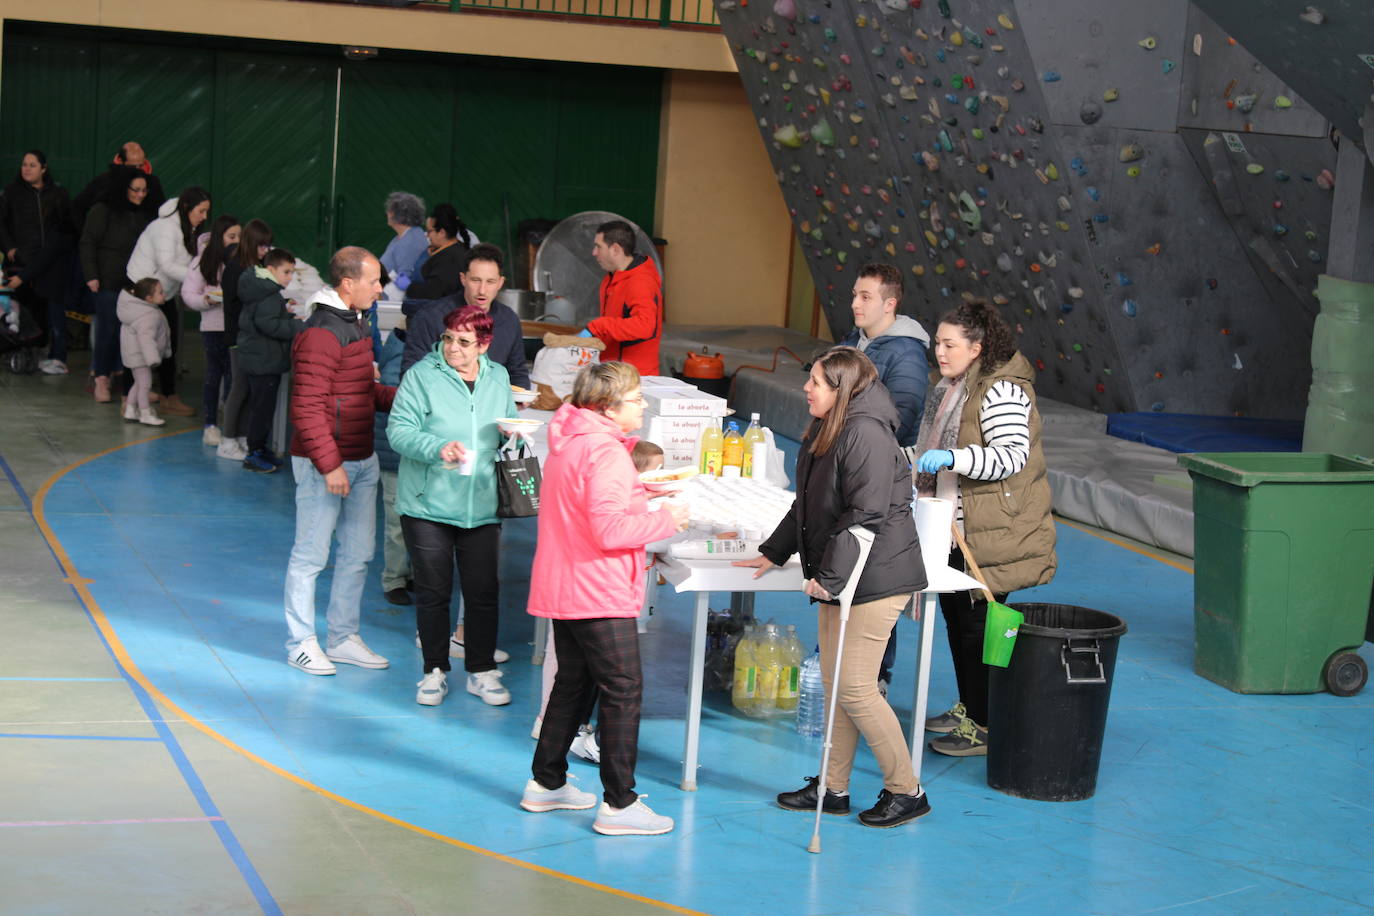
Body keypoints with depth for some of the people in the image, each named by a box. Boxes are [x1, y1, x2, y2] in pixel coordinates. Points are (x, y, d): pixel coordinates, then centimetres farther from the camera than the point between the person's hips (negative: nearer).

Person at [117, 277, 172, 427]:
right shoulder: (149, 316, -26)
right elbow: (146, 337, -35)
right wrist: (153, 357, -37)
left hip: (136, 354, 11)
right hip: (139, 354, -11)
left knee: (139, 382, 19)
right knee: (145, 383, -5)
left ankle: (130, 410, 27)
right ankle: (145, 414, 0)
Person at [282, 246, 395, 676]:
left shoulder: (356, 324, 13)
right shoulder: (321, 334, -18)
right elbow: (307, 408, -21)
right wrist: (329, 465, -22)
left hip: (361, 459, 10)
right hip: (325, 463, -10)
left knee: (358, 553, 15)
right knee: (311, 555, 2)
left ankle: (344, 638, 26)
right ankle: (301, 643, 13)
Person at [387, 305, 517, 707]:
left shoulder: (498, 379, 9)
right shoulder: (421, 376, -5)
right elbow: (399, 430, -10)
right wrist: (437, 448, -25)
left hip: (482, 507, 3)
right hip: (427, 505, -3)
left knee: (483, 591, 5)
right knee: (432, 591, 6)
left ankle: (482, 672, 20)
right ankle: (435, 671, 20)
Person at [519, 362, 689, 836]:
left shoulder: (568, 443, 13)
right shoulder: (606, 452, -19)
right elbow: (609, 529, -25)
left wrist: (638, 491, 16)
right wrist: (665, 520, -12)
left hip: (563, 588, 10)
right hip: (599, 595, -10)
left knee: (572, 684, 19)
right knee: (623, 692, -4)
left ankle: (546, 783, 27)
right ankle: (619, 804, -2)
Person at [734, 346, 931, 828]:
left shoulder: (866, 435, -19)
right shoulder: (824, 432, 14)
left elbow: (866, 515, -24)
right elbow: (807, 508, 25)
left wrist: (829, 576, -22)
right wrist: (773, 553, 27)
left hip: (875, 578, -10)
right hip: (838, 575, 10)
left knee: (855, 687, -6)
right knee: (834, 682, 13)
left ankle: (906, 791, 6)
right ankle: (833, 788, 23)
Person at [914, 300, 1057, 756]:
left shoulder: (1002, 392, -18)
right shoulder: (950, 386, 14)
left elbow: (1013, 456, -28)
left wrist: (952, 458, -35)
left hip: (990, 533, -10)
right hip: (955, 527, 10)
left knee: (979, 624, -6)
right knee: (955, 616, 16)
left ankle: (986, 727, 2)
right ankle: (967, 709, 29)